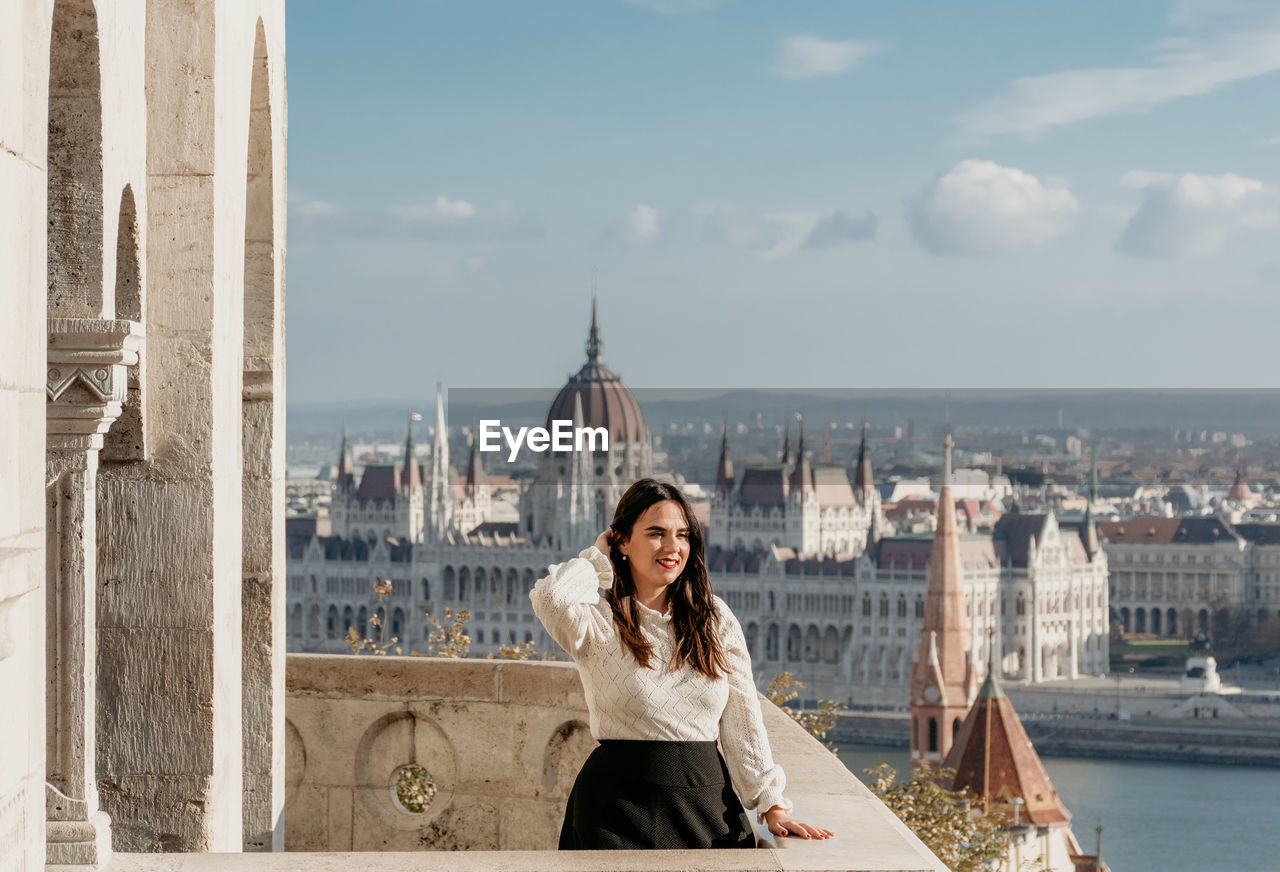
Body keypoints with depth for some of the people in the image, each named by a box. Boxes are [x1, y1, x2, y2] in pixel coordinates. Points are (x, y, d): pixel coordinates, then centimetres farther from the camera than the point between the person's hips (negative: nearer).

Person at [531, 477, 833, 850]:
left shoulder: (717, 620, 9)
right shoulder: (600, 622, -3)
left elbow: (743, 724, 9)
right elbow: (552, 597, -27)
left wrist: (772, 805, -1)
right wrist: (599, 556, -6)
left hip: (707, 802, 4)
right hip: (618, 810, -3)